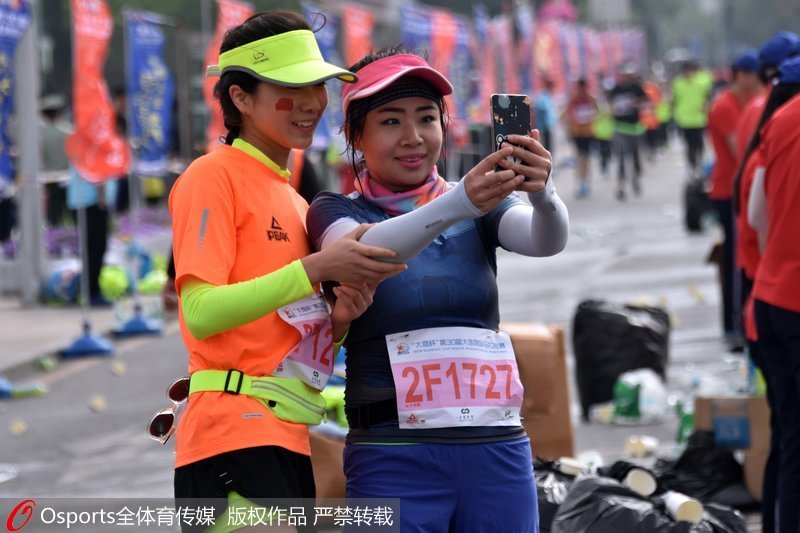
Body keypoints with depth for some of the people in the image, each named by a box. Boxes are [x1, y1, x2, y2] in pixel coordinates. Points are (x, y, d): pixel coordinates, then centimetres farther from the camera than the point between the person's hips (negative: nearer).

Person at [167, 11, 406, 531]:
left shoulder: (295, 202, 21)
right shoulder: (215, 176, -2)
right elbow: (199, 312, -14)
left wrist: (337, 320, 1)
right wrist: (316, 268, -19)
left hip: (289, 442, 8)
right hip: (234, 434, -8)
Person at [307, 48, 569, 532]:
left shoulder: (484, 208, 11)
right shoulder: (336, 213, 4)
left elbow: (547, 240, -9)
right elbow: (360, 254, -19)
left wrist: (543, 192, -33)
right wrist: (457, 205, -36)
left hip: (498, 454, 3)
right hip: (394, 458, -3)